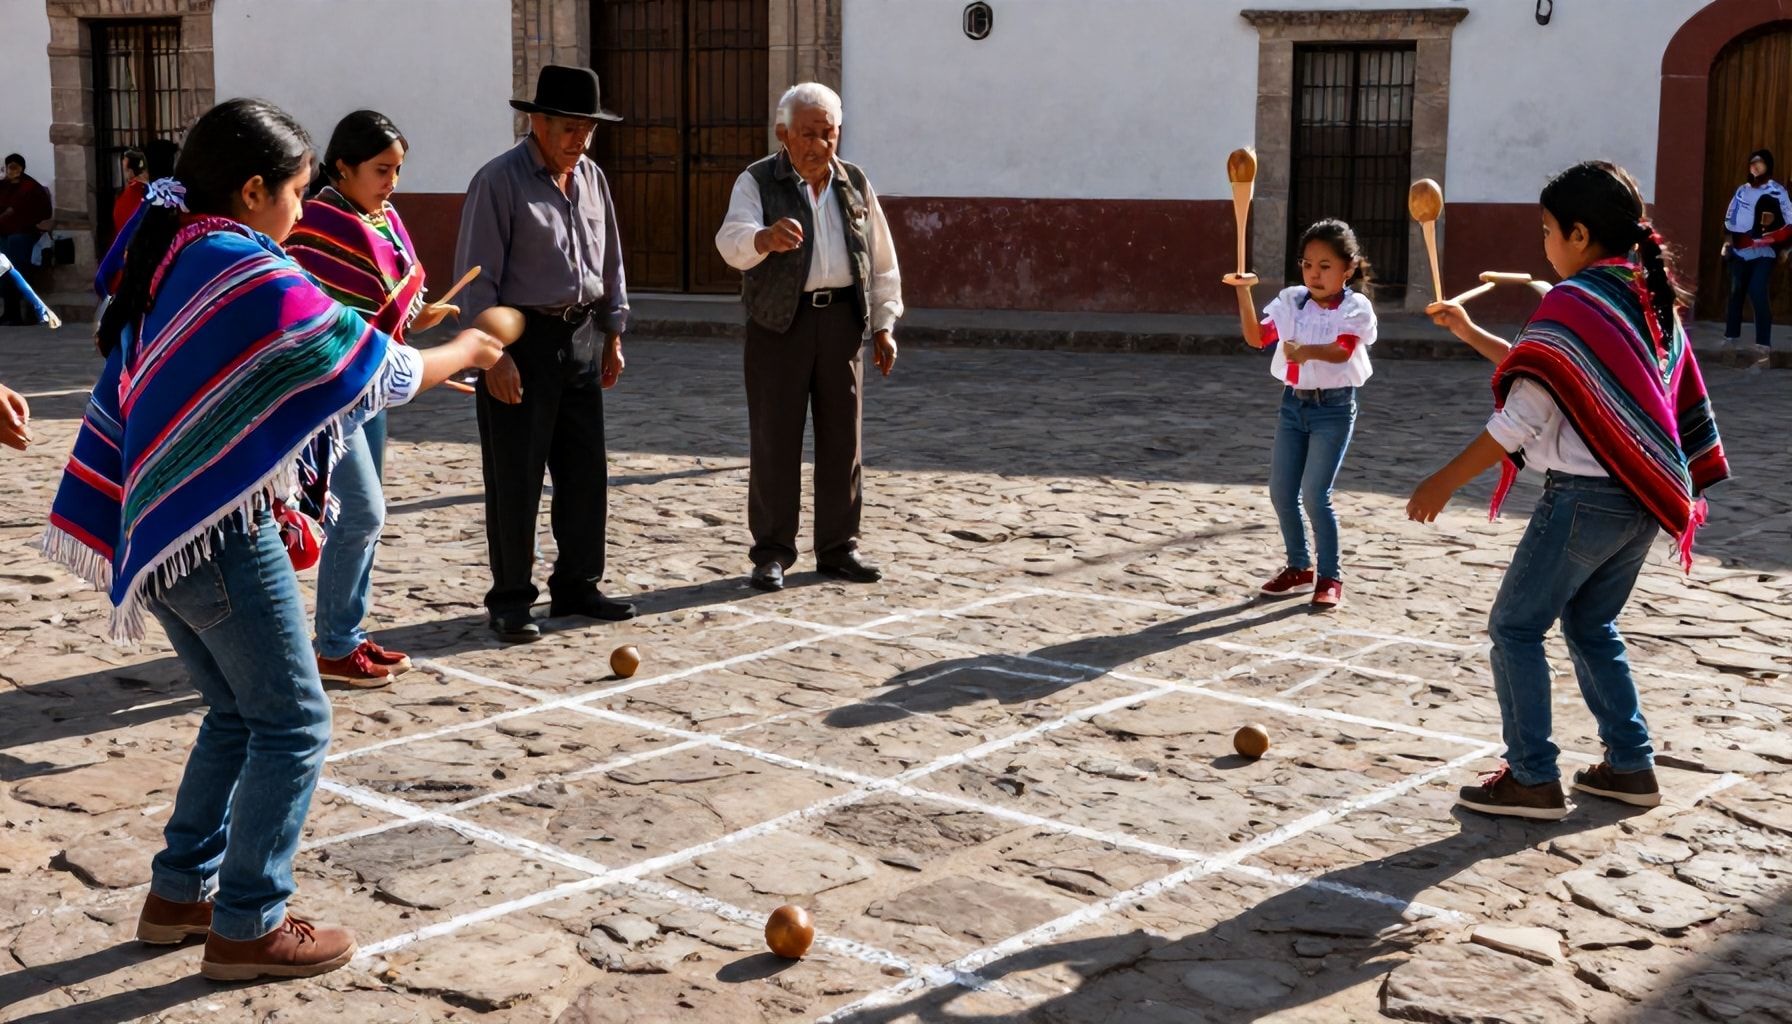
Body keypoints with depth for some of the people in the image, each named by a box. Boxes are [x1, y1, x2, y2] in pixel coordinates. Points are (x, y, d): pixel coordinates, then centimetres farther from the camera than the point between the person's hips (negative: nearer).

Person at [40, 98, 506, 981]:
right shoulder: (251, 275, -17)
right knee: (294, 723, 0)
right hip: (216, 535, -9)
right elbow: (377, 372, -11)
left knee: (239, 712, 19)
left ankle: (180, 892, 27)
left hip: (160, 526, 9)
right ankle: (247, 926, 6)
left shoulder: (165, 262, 10)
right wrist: (464, 353, 6)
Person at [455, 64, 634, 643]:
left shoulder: (591, 179, 10)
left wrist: (613, 335, 14)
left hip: (580, 338, 7)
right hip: (521, 340, -7)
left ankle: (576, 586, 23)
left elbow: (610, 262, 18)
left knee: (585, 473, 10)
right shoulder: (499, 182, -10)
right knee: (515, 480, 0)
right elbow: (478, 275, -14)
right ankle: (510, 600, 10)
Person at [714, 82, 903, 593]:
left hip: (842, 319, 4)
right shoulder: (757, 182, -2)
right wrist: (766, 238, -43)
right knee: (774, 438, -1)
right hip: (779, 322, -4)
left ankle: (838, 547, 17)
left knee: (843, 436, 7)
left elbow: (882, 261, 17)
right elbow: (732, 240, -21)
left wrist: (884, 324, 11)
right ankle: (772, 552, 8)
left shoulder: (855, 184, 11)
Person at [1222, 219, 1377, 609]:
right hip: (1293, 402, 6)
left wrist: (1306, 351, -46)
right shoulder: (1291, 301, 5)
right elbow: (1256, 337, 8)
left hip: (1334, 407, -6)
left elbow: (1341, 351, -26)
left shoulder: (1355, 308, -10)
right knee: (1281, 492, 7)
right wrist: (1243, 291, -2)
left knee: (1315, 494, -11)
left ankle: (1330, 577, 4)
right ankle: (1299, 566, 25)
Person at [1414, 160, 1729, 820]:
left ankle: (1532, 779, 3)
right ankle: (1630, 765, 23)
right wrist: (1470, 334, 22)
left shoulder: (1575, 302, -16)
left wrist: (1446, 481, -11)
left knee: (1515, 627, 2)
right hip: (1641, 498, 9)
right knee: (1592, 627, 22)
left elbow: (1524, 418, -18)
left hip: (1586, 496, -9)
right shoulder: (1649, 298, 11)